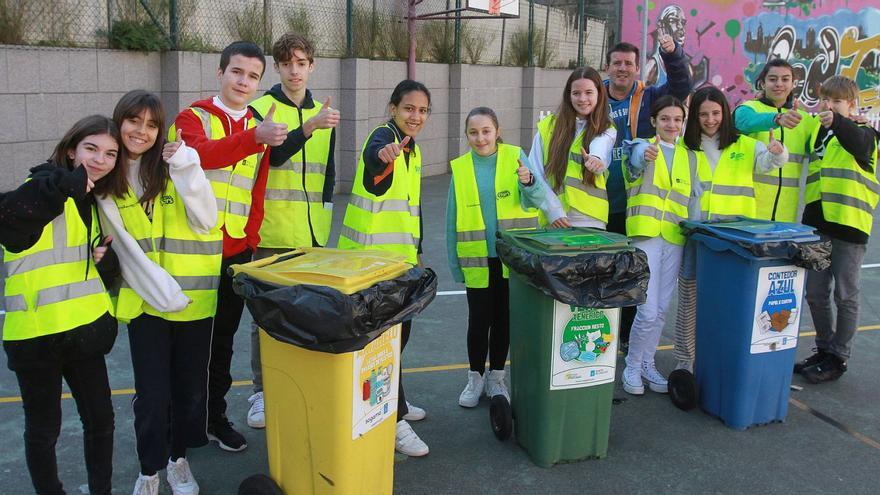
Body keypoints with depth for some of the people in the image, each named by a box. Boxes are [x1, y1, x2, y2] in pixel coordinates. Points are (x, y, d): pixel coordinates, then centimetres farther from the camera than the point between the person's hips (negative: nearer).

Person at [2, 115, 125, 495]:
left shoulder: (95, 201, 12)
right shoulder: (45, 188, -10)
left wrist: (107, 259, -1)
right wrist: (68, 183, -32)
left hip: (85, 328, 7)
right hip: (36, 332, -7)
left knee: (101, 419, 14)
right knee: (44, 428, 9)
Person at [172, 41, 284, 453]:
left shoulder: (258, 127, 11)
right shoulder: (194, 118, -4)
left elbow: (257, 193, 11)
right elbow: (201, 155, -28)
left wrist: (251, 238, 2)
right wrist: (255, 137, -42)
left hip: (237, 250, 4)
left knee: (223, 339, 13)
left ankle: (215, 415, 26)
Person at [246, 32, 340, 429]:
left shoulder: (322, 113, 14)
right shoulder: (260, 109, -1)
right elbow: (274, 154, -18)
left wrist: (324, 215, 13)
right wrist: (310, 126, -32)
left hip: (312, 233, 4)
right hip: (271, 232, -4)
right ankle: (261, 393, 14)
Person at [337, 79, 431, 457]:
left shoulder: (413, 150, 14)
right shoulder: (384, 135, -12)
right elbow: (373, 152, -39)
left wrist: (417, 250, 20)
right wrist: (384, 153, -62)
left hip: (400, 255, 9)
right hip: (372, 254, -9)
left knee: (400, 329, 16)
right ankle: (394, 419, 2)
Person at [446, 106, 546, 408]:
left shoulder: (515, 156, -3)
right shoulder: (460, 168, 0)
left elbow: (537, 197, -17)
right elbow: (453, 221, 2)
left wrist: (528, 182, -39)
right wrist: (454, 264, 1)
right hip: (477, 260, 0)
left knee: (504, 318, 11)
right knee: (479, 319, 6)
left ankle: (496, 377, 28)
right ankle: (476, 377, 25)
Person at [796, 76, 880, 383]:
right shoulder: (817, 133, 14)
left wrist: (836, 121, -45)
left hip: (850, 226, -6)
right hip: (817, 225, 6)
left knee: (845, 295, 4)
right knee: (816, 294, 11)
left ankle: (838, 357, 14)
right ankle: (824, 349, 26)